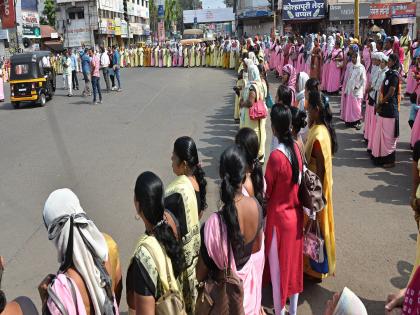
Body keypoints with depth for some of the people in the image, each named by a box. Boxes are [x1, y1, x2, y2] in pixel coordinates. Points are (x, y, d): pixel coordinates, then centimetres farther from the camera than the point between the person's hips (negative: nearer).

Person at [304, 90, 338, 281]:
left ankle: (315, 268, 27)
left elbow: (321, 168, -24)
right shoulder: (322, 127, 0)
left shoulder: (318, 136, -29)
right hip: (319, 184, 10)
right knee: (316, 224, 23)